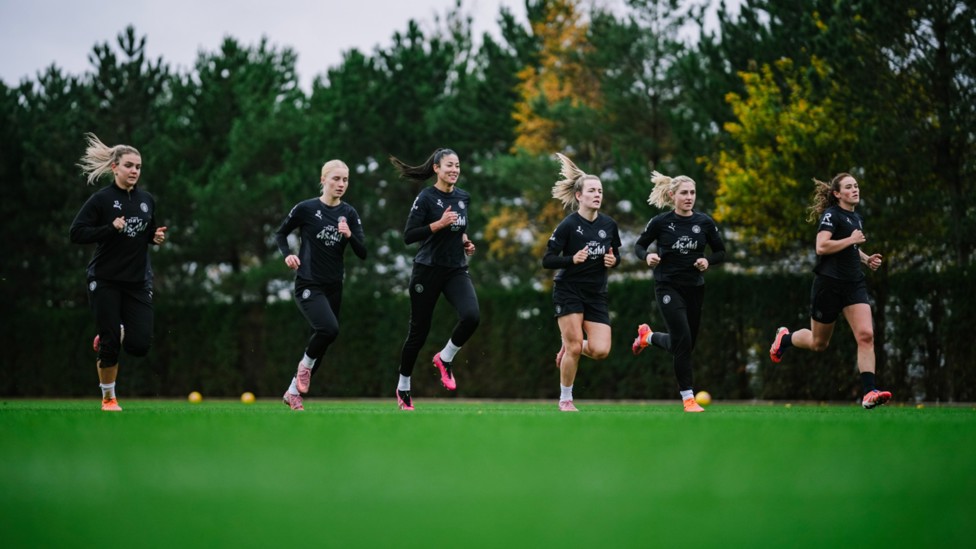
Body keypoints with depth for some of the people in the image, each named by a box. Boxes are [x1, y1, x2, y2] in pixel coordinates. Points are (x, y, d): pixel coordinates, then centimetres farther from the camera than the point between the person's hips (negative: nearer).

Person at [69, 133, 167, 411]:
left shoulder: (147, 200, 6)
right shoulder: (101, 199, -9)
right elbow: (76, 233, -13)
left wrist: (157, 237, -2)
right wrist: (112, 228, -23)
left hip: (138, 281, 4)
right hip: (105, 281, -4)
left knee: (140, 345, -5)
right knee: (110, 345, -2)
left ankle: (110, 337, 29)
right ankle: (108, 397, 19)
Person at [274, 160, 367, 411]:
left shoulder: (349, 214, 3)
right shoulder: (306, 209, -8)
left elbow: (363, 253, -2)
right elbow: (280, 234, 6)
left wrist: (349, 234, -20)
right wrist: (288, 255, -12)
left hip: (334, 287, 5)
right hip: (308, 284, -5)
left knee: (322, 340, 9)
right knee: (329, 328, -28)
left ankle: (293, 392, 25)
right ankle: (305, 364, 2)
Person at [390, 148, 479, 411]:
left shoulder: (464, 198, 8)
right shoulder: (426, 197, -10)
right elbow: (409, 236, -15)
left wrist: (465, 240, 8)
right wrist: (439, 224, -23)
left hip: (456, 270, 5)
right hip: (428, 270, -4)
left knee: (472, 316, -22)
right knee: (419, 330, 3)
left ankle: (445, 358, 4)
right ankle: (403, 387, 21)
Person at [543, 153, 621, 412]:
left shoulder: (609, 225, 2)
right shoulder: (568, 225, -12)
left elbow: (616, 255, 15)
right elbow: (547, 260, -12)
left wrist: (613, 260, -8)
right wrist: (573, 259, -27)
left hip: (596, 295, 4)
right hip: (569, 291, -4)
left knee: (600, 351, -9)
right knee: (575, 347, -10)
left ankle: (568, 347, 24)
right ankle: (565, 400, 9)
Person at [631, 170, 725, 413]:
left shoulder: (704, 222, -2)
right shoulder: (661, 222, -8)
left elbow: (720, 252, 8)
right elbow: (639, 246, 4)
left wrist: (708, 261, -12)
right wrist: (647, 257, -17)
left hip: (695, 288, 4)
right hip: (668, 287, -4)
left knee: (683, 344, 12)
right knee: (683, 340, -16)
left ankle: (648, 336, 43)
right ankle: (688, 397, -8)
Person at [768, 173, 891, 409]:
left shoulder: (856, 218, 15)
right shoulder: (831, 215, -10)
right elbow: (821, 247, -24)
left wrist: (867, 259, 14)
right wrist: (851, 240, -19)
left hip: (854, 284, 6)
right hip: (829, 283, -6)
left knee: (866, 335, -14)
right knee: (818, 343, 9)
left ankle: (868, 393, -18)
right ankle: (784, 338, 41)